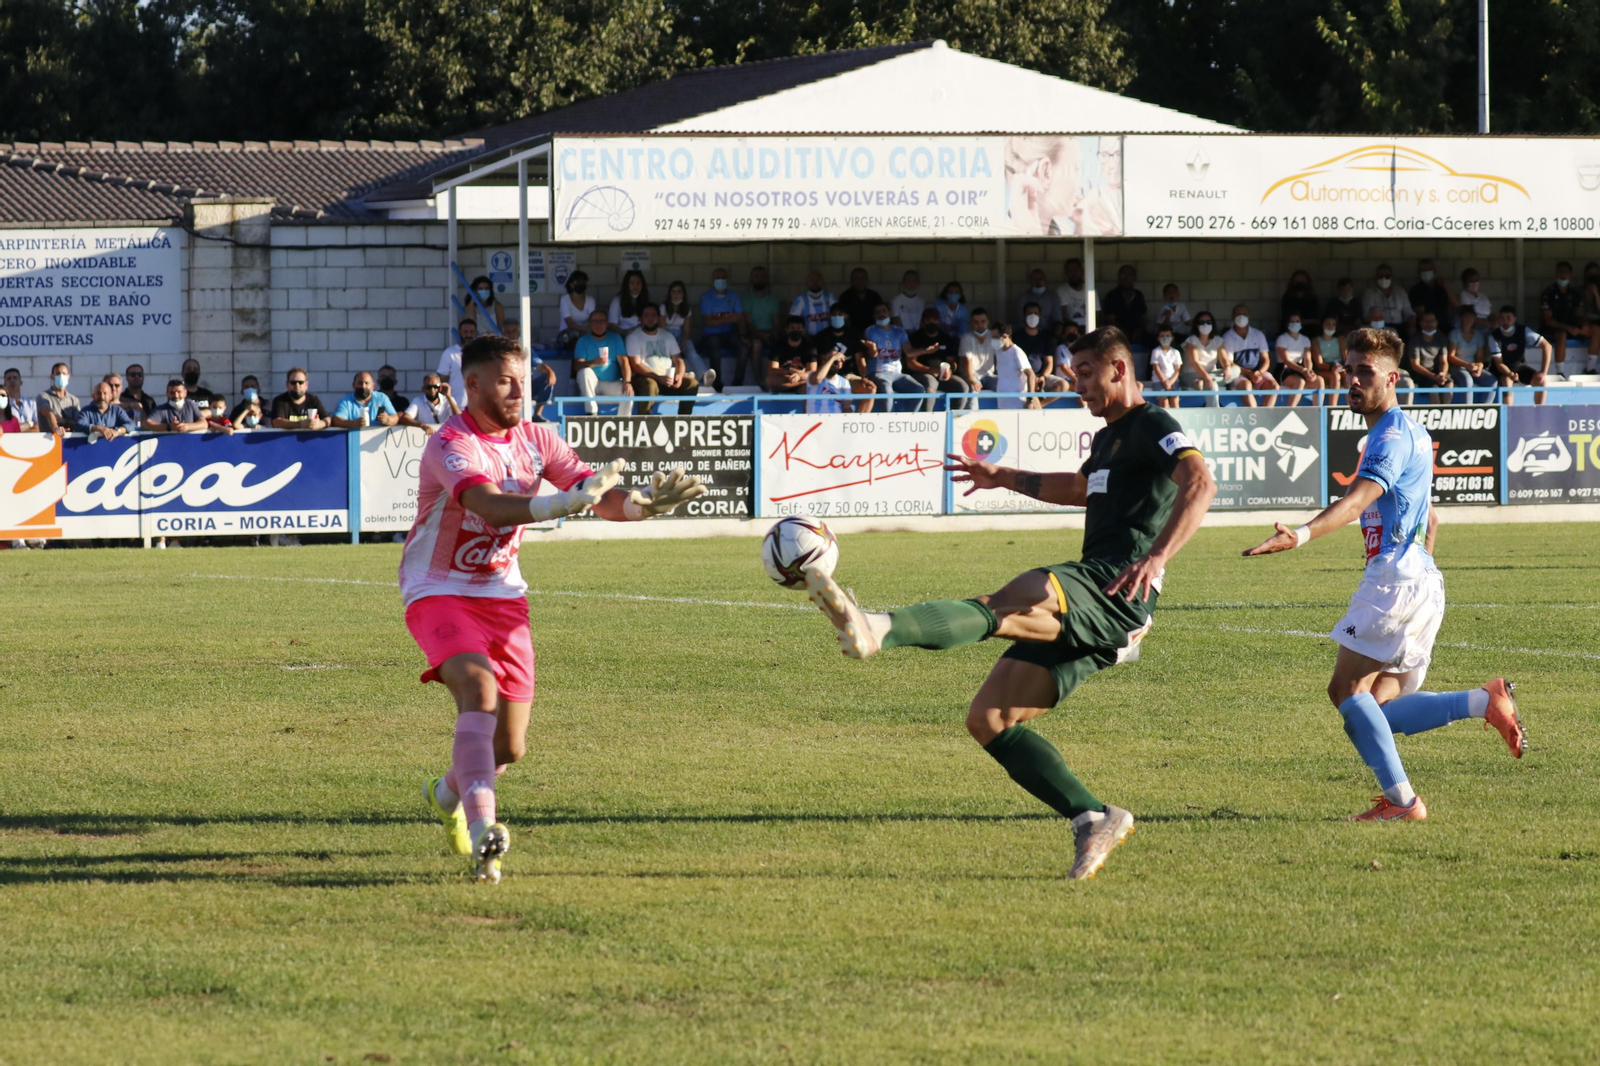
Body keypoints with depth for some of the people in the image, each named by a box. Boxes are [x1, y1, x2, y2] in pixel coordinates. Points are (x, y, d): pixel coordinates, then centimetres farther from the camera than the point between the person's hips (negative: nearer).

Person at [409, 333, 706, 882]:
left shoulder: (535, 440, 0)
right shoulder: (451, 445, -20)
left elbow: (604, 499, -6)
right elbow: (492, 508, -39)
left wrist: (645, 502, -29)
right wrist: (568, 501, -54)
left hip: (502, 595, 6)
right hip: (439, 592, -6)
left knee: (510, 746, 5)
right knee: (479, 690, -32)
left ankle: (448, 793, 38)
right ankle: (482, 831, -42)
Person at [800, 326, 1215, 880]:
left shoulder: (1154, 426, -1)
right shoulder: (1109, 437, 28)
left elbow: (1200, 484, -21)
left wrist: (1157, 558, -33)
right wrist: (1007, 477, 53)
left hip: (1118, 591, -10)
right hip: (1086, 611, 10)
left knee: (1009, 604, -35)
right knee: (988, 718, 1)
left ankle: (877, 629, -59)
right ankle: (1094, 819, -2)